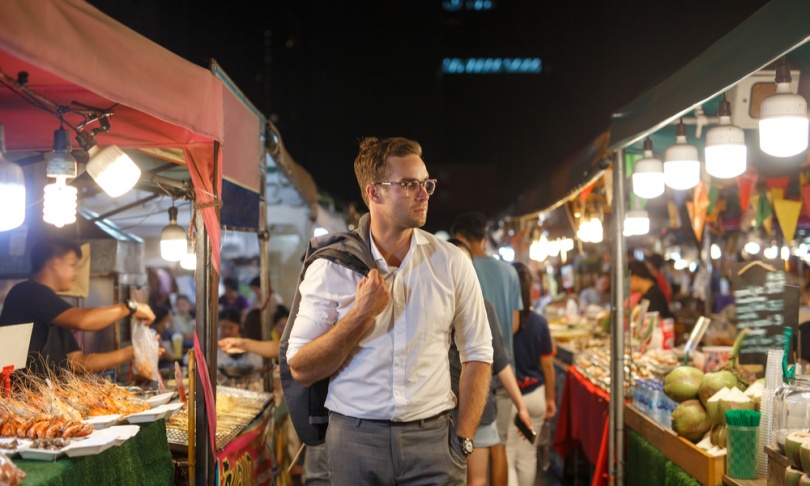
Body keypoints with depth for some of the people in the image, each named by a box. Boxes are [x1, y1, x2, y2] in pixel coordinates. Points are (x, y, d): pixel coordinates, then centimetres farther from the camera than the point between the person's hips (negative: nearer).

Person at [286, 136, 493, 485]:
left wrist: (463, 441, -3)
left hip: (431, 438, 1)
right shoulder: (330, 268, -4)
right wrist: (361, 315, -15)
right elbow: (300, 371, -5)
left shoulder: (451, 263, 0)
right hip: (355, 439, -1)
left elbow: (477, 354, 4)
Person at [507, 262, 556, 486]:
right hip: (535, 396, 3)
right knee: (528, 454, 17)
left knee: (506, 458, 2)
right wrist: (550, 399, 15)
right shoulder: (539, 322, -6)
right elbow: (547, 366, 1)